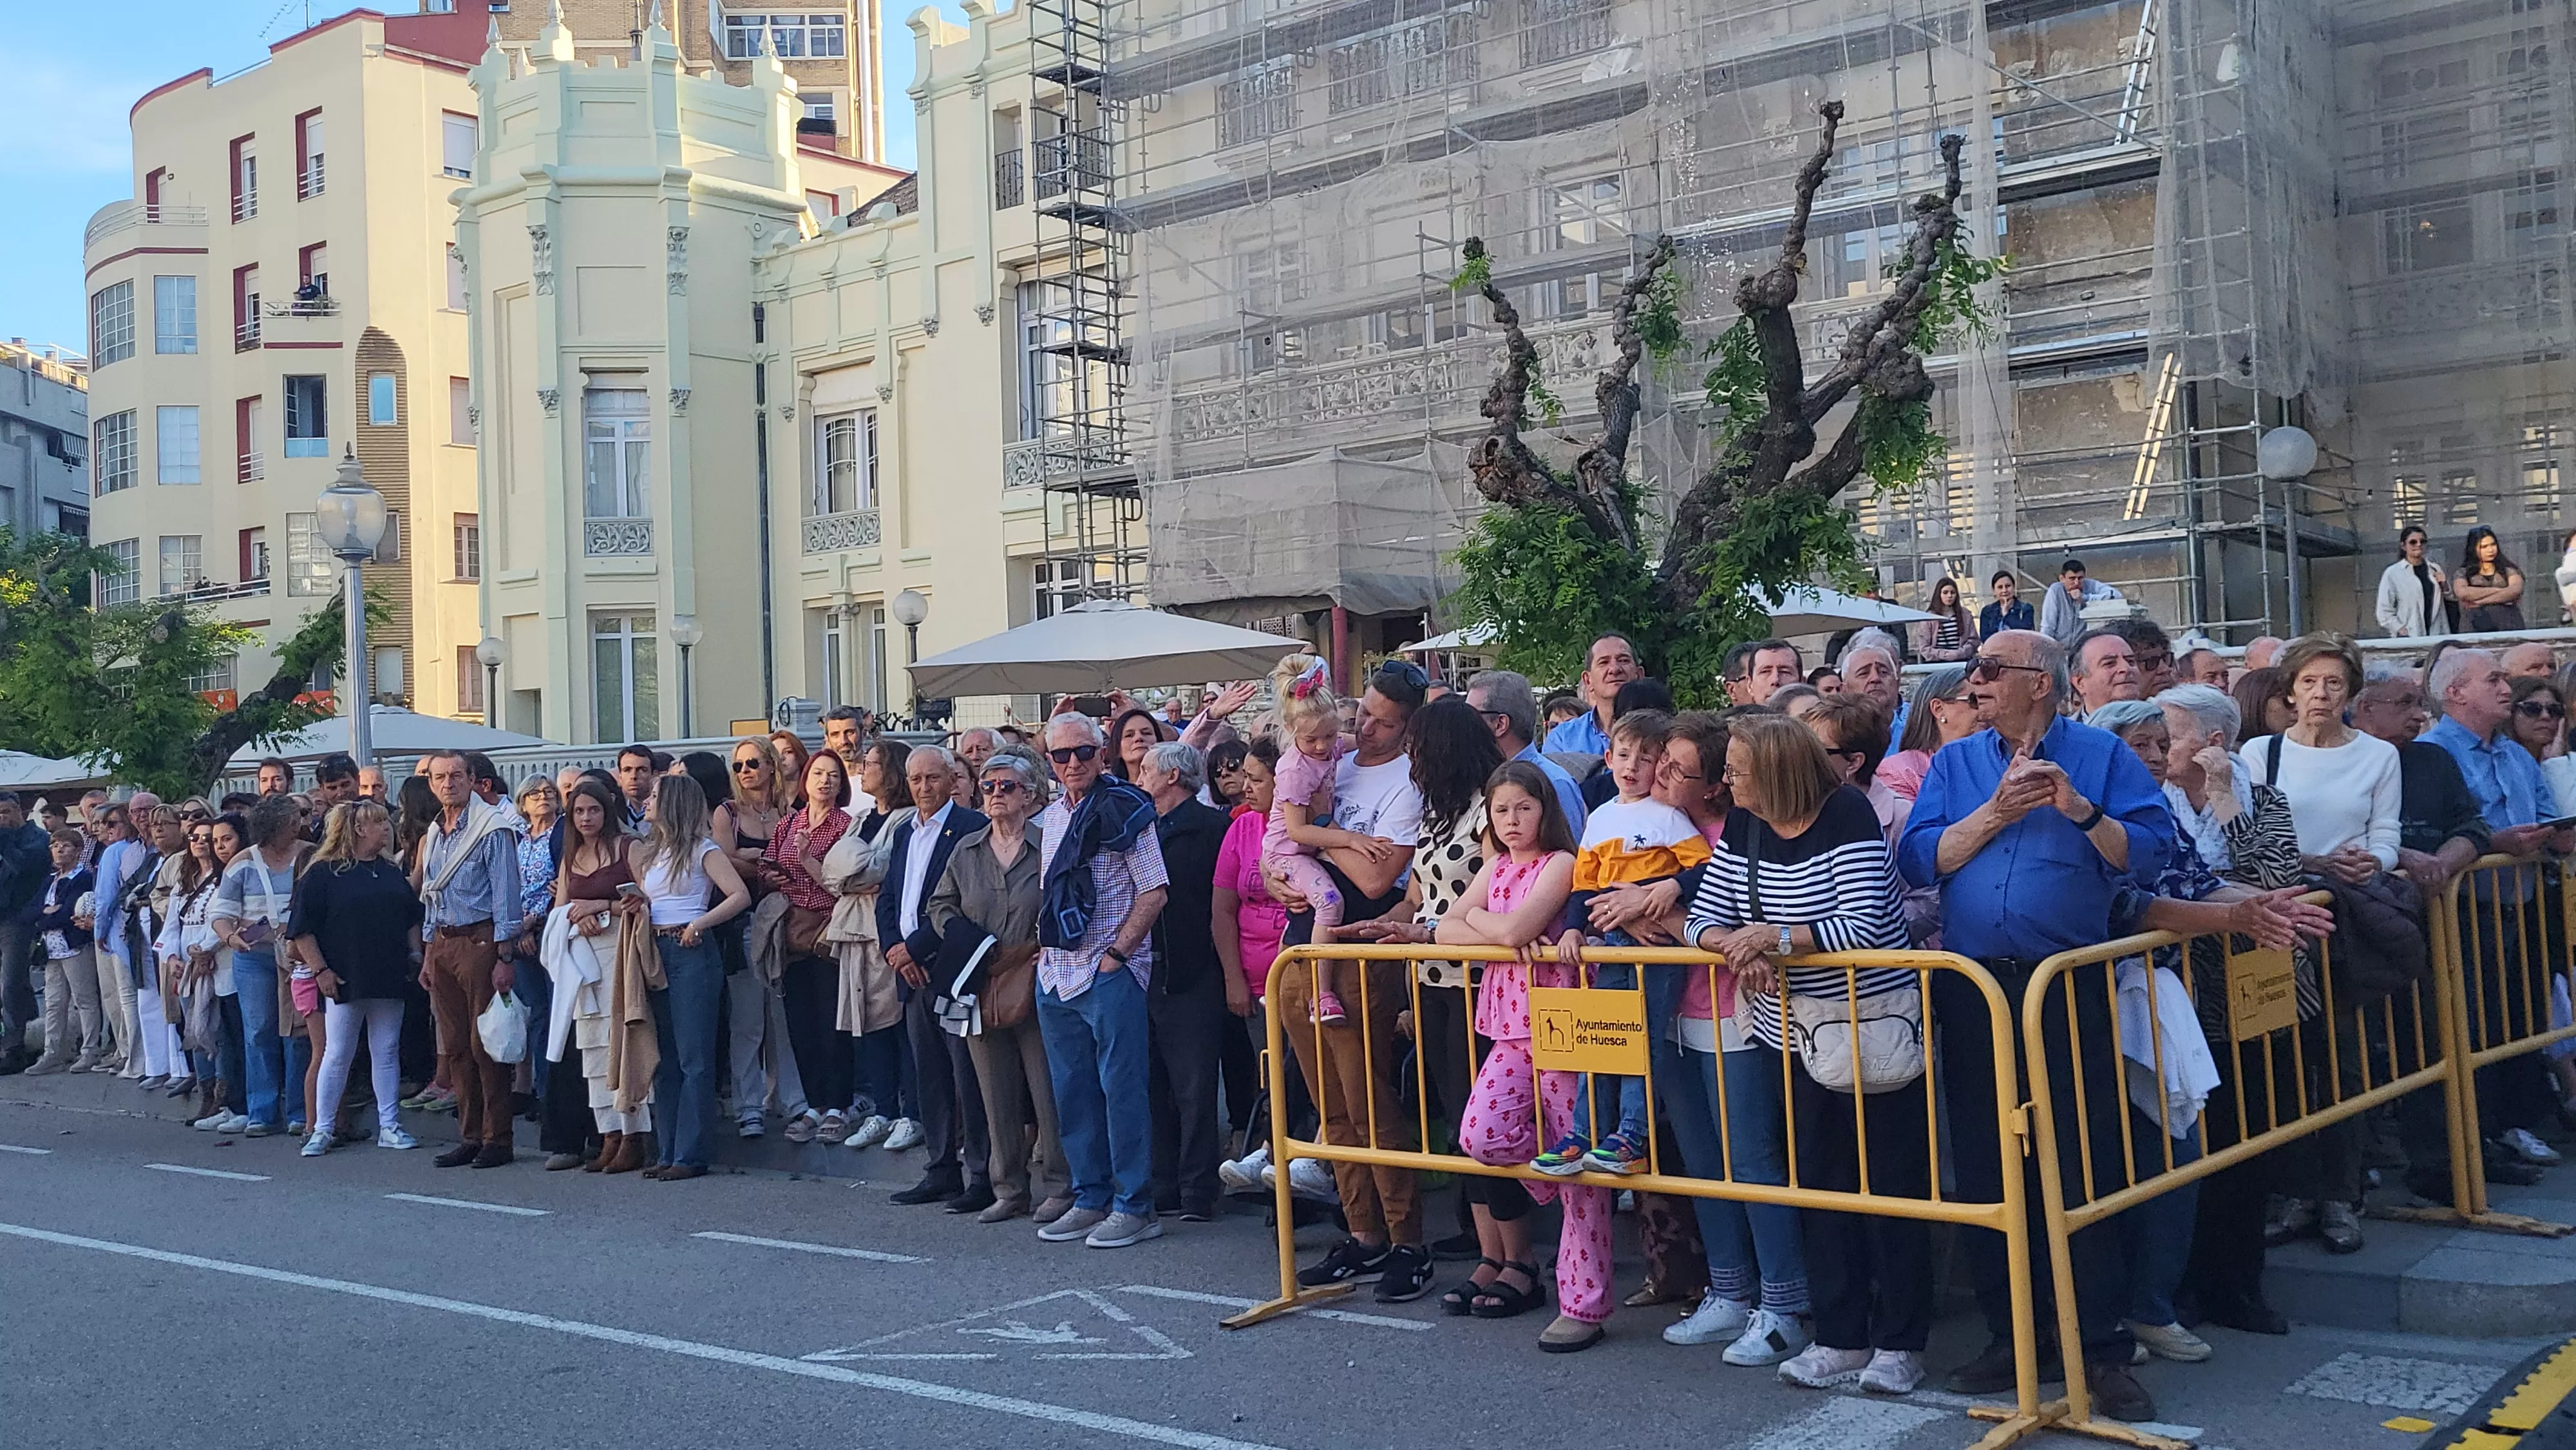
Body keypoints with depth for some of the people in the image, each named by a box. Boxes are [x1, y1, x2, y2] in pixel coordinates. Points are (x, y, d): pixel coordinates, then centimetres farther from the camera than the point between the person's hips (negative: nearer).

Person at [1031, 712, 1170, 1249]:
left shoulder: (1125, 811, -5)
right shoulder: (1048, 818, 14)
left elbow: (1154, 893, -9)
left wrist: (1117, 952, -13)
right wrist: (1043, 947, 10)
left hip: (1110, 973, -7)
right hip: (1055, 975, 7)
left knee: (1122, 1088, -4)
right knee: (1072, 1092, 11)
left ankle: (1134, 1207, 2)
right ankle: (1091, 1199, 20)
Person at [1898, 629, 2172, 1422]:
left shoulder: (2100, 754, 3)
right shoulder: (1954, 764, 12)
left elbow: (2150, 851, -7)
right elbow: (1919, 859, -1)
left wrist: (2079, 808, -18)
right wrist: (1993, 813, -12)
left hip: (2071, 988, -3)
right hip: (1972, 991, 4)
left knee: (2085, 1166, -4)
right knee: (1982, 1169, 8)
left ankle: (2103, 1348, 5)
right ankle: (2008, 1333, 21)